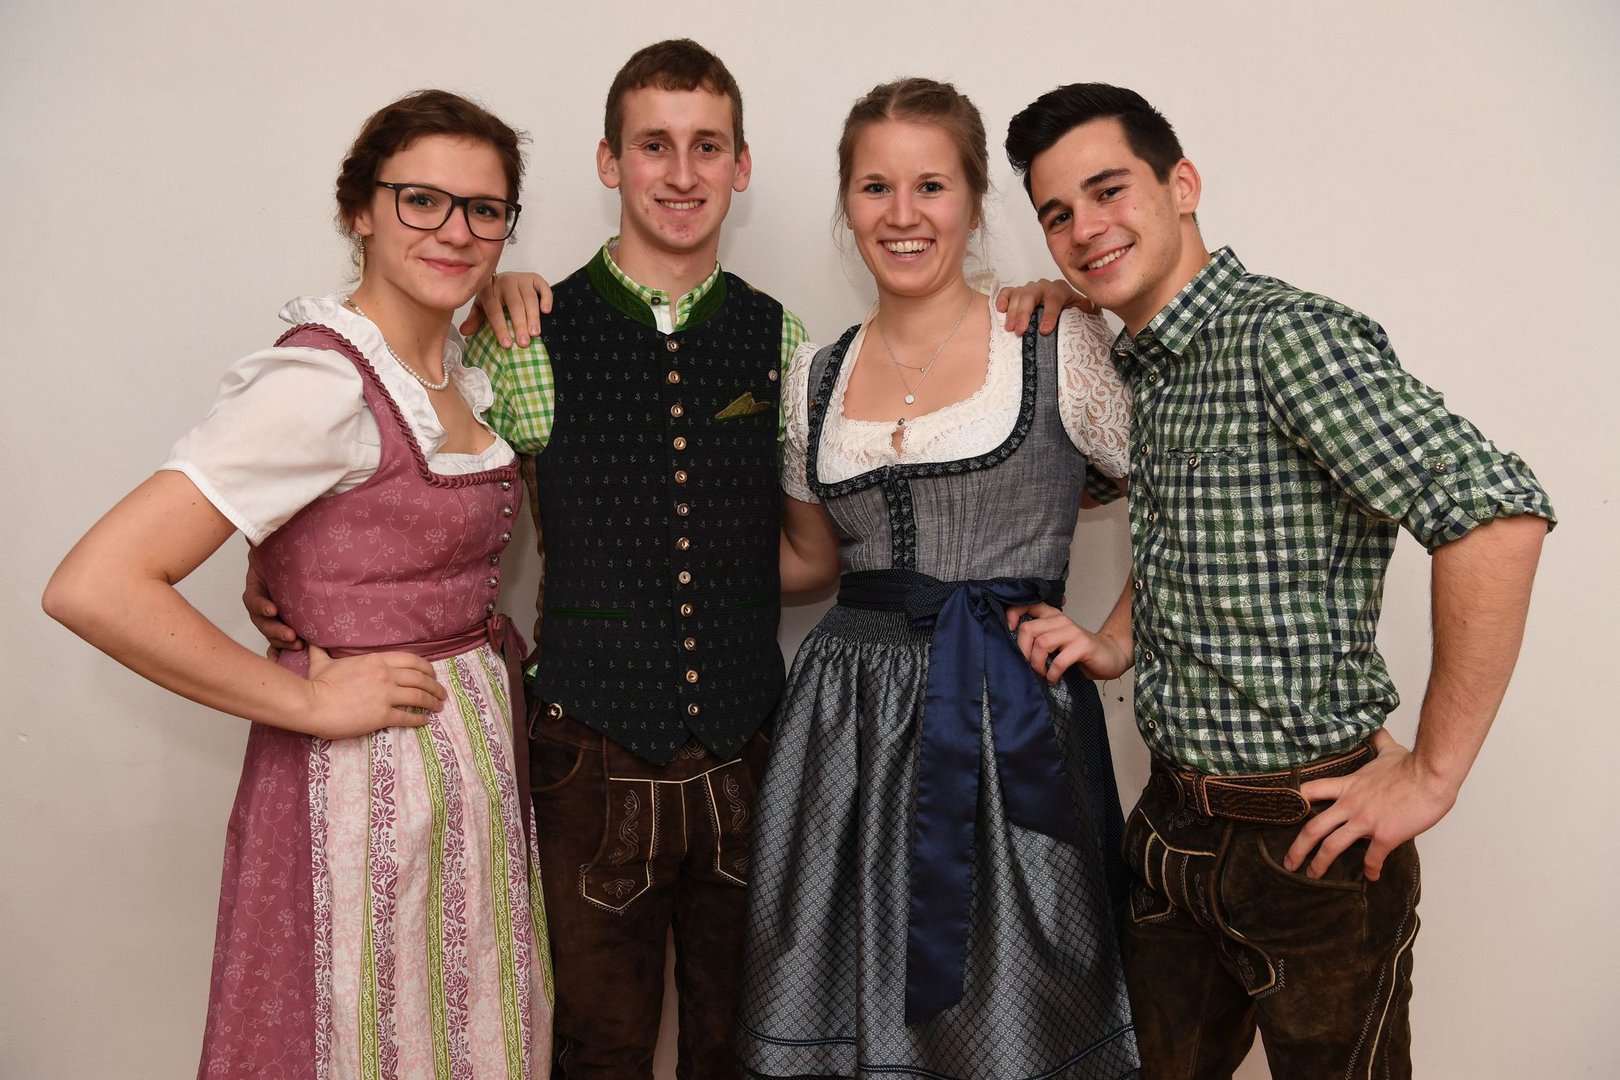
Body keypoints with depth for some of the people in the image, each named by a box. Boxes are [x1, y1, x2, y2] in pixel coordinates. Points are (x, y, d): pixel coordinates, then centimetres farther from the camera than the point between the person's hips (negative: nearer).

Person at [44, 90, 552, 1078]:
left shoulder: (456, 369, 6)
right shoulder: (320, 381, -20)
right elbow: (93, 587, -25)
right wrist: (311, 702, -19)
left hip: (471, 746, 8)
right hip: (369, 775, -8)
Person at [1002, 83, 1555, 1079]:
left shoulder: (1284, 335, -18)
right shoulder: (1134, 370, 8)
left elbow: (1498, 511, -28)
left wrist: (1434, 772, -22)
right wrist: (1117, 643, 5)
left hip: (1307, 837, -7)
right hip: (1174, 827, 7)